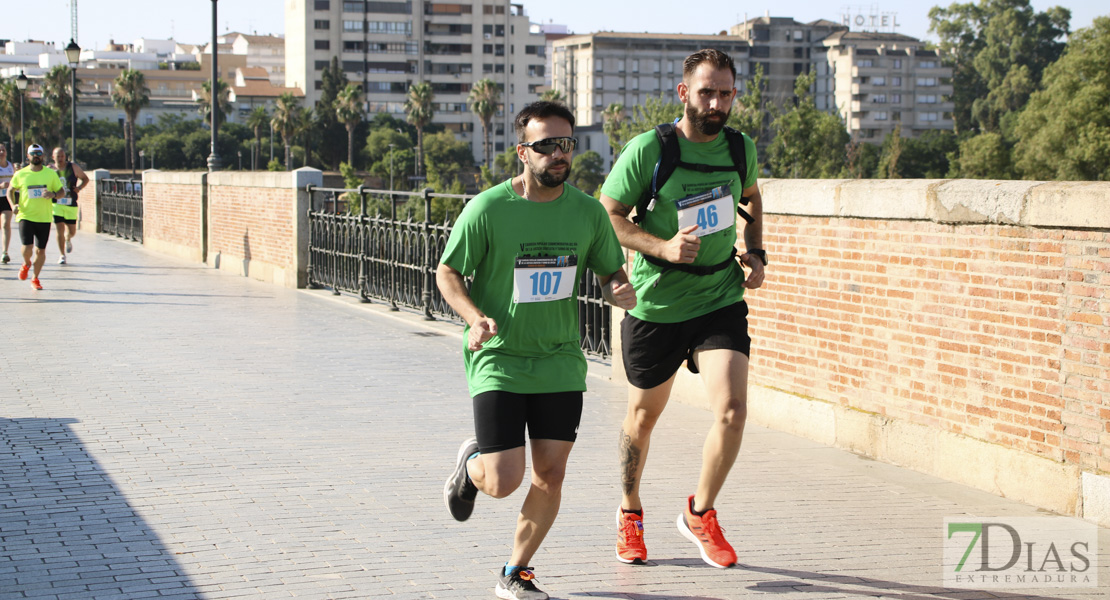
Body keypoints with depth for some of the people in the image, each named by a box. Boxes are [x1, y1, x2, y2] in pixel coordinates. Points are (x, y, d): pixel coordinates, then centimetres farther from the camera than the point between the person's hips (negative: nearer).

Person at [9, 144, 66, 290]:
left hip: (44, 218, 1)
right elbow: (10, 190, 14)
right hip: (26, 216, -1)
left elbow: (62, 191, 10)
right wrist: (14, 204, -4)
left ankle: (35, 279, 24)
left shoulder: (51, 174, 4)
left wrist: (53, 194, -13)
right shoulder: (20, 174, 2)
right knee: (27, 247, -16)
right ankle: (26, 264, 19)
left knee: (41, 251, 4)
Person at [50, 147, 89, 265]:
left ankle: (68, 240, 44)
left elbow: (85, 178, 11)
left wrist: (79, 188, -8)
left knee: (72, 231, 7)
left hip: (71, 205, 1)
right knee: (60, 230, -8)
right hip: (56, 204, -1)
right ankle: (62, 255, 5)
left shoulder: (73, 168, 0)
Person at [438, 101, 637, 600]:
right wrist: (475, 318, -20)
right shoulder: (487, 209, -11)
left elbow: (611, 273, 12)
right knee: (504, 482, -9)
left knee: (550, 475, 1)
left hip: (560, 363, 3)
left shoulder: (588, 212, -1)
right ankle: (471, 464, 29)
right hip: (498, 360, -3)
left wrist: (621, 292, -12)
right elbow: (447, 273, -2)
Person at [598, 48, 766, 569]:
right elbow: (606, 215, -8)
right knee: (644, 415, 15)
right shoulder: (647, 149, -14)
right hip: (655, 306, -2)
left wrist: (755, 253, 6)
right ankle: (629, 512, 41)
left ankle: (700, 514, 10)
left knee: (732, 411, -15)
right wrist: (663, 247, -22)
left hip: (721, 302, 2)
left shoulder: (741, 148, 0)